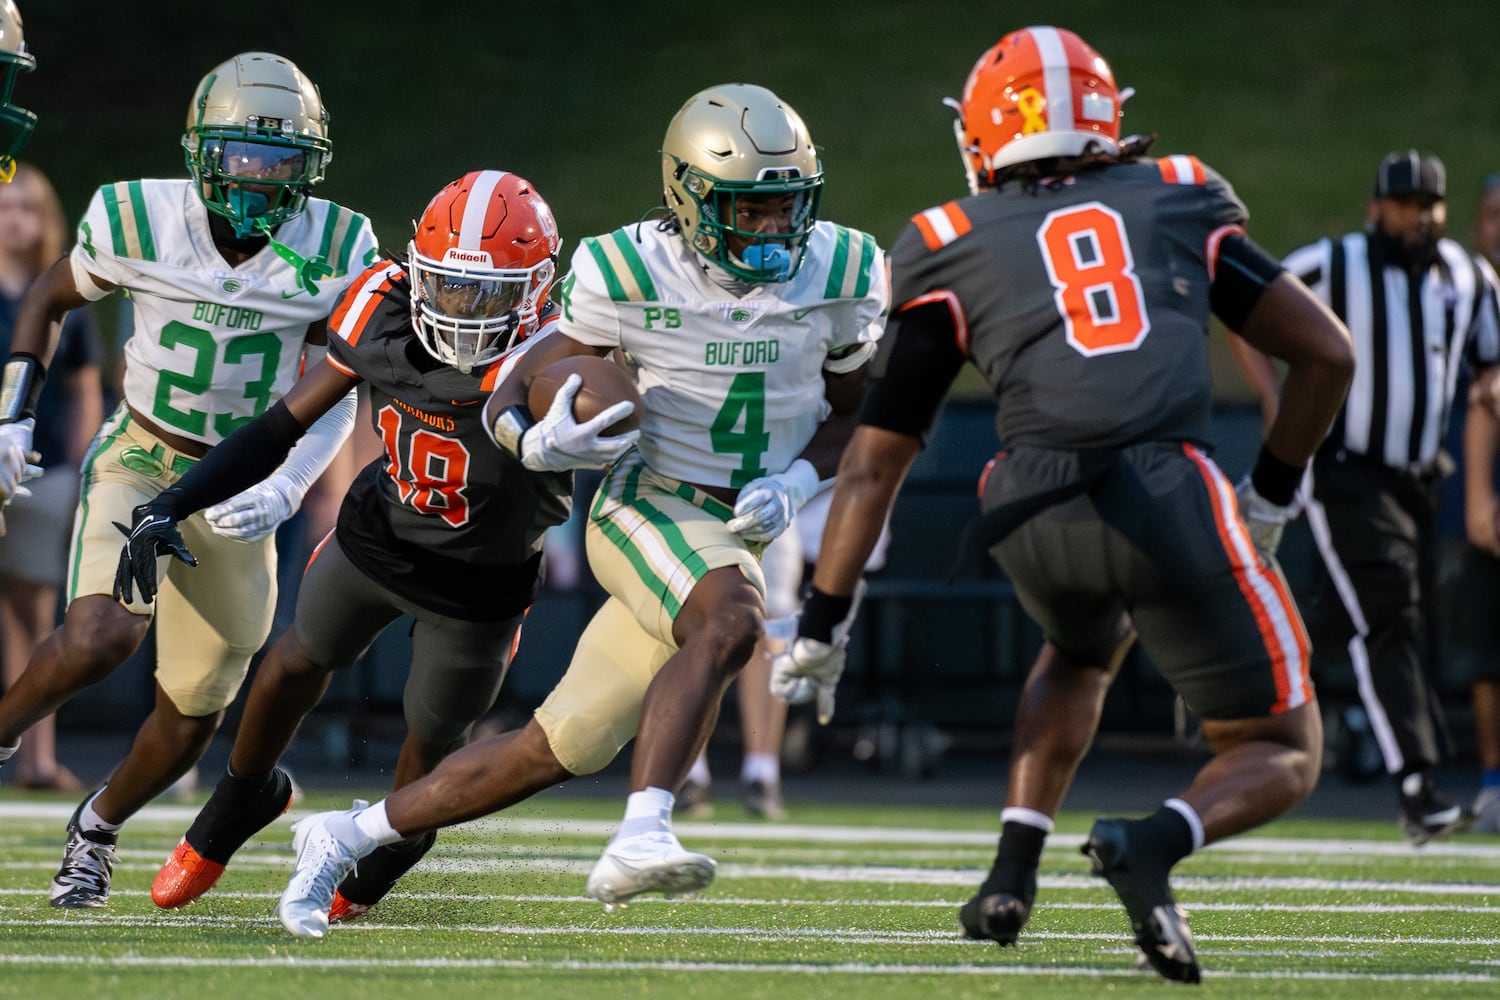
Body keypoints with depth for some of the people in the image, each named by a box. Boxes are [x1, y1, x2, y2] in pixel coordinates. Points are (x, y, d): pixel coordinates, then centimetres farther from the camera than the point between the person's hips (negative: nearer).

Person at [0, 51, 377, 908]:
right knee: (98, 639, -30)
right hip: (140, 462, -2)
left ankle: (97, 830, 36)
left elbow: (336, 396, -4)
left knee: (194, 712, 8)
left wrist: (284, 491, -19)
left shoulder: (335, 250, -11)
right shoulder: (140, 220, -14)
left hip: (240, 490, 2)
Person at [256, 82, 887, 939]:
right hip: (649, 508, -4)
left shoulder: (838, 277, -4)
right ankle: (641, 836, -47)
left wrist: (796, 484, -9)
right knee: (730, 624, -37)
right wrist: (535, 437, -29)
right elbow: (514, 395, -5)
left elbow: (849, 411, 10)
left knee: (557, 752, 4)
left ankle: (349, 837, 19)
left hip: (738, 539, 4)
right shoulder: (633, 278, -13)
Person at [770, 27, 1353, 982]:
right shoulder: (1181, 203, 20)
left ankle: (1014, 867, 20)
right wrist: (1272, 496, 30)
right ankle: (1156, 842, -17)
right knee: (1281, 756, 14)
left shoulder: (951, 250, 17)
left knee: (1082, 651, 37)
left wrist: (822, 626, 20)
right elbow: (1327, 351, 18)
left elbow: (876, 457, 15)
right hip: (1173, 496, -2)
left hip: (1034, 515, 2)